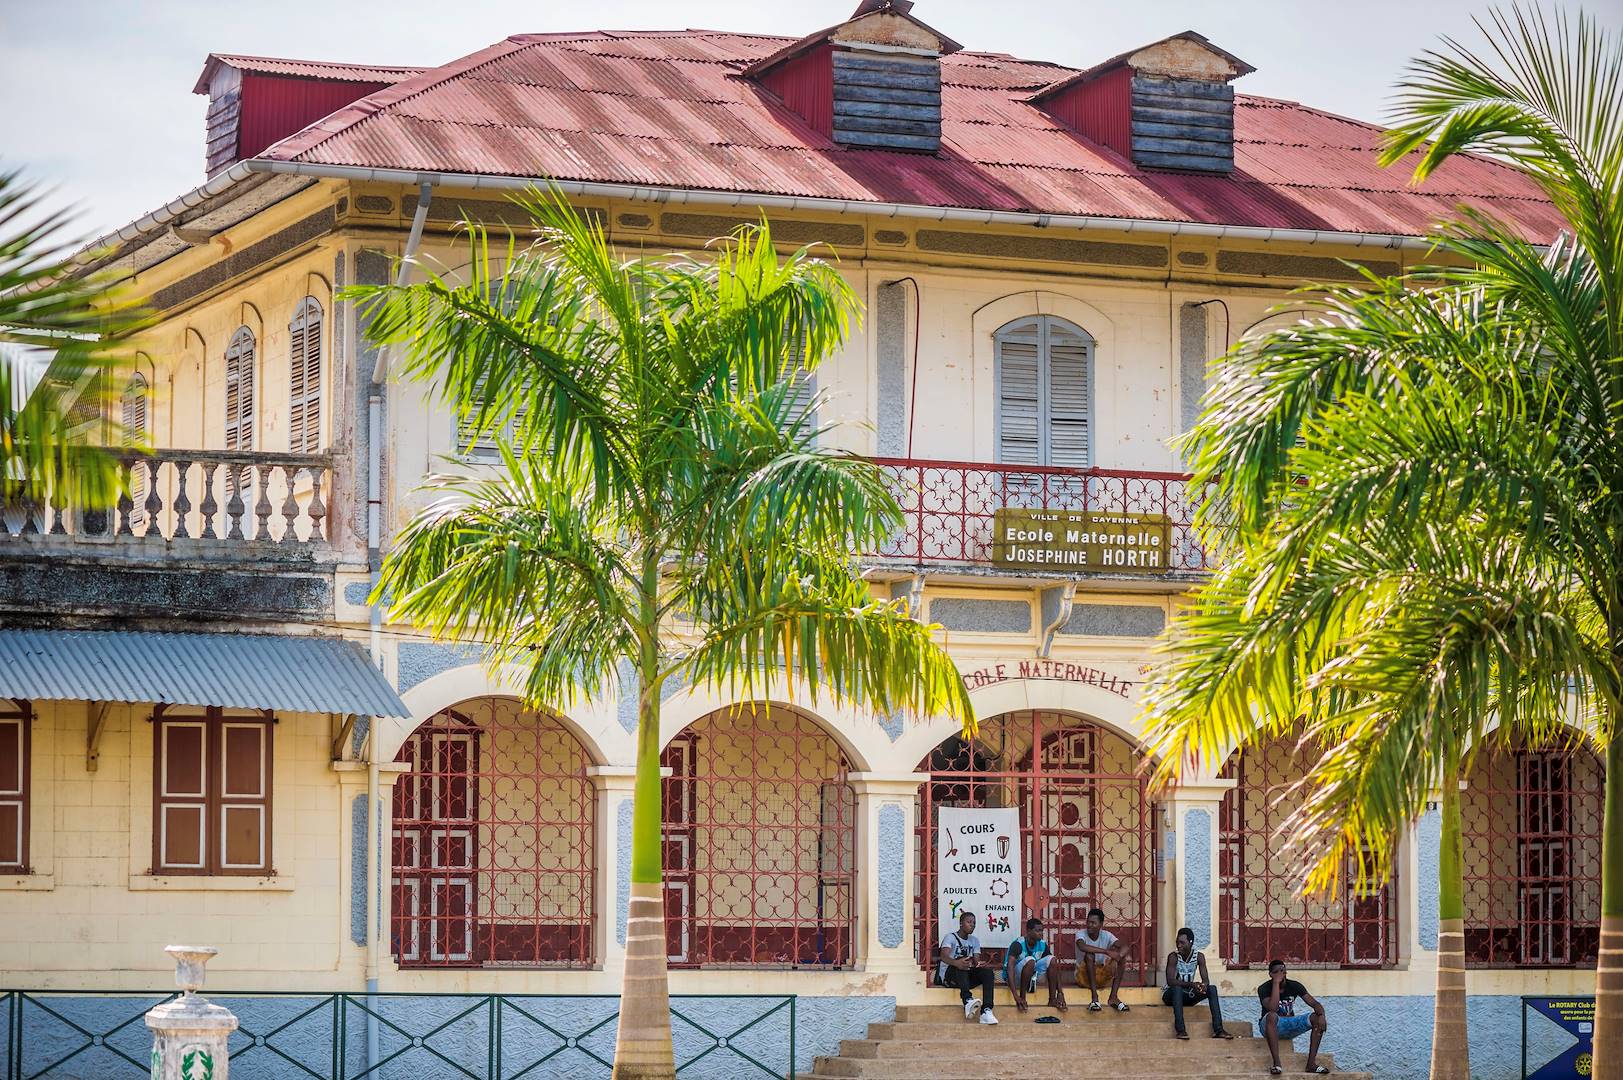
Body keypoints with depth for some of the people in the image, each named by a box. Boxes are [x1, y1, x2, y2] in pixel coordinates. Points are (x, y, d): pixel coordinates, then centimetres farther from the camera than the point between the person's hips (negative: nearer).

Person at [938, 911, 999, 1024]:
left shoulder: (974, 940, 16)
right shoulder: (951, 937, -4)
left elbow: (976, 961, 4)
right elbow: (944, 956, -23)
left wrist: (980, 964, -23)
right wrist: (956, 963, -45)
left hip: (966, 976, 6)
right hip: (949, 975, -6)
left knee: (987, 971, -21)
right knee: (961, 962, -36)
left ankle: (986, 1011, -36)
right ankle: (967, 1000, -56)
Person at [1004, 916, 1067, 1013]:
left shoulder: (1042, 945, -6)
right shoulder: (1018, 944, -25)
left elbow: (1054, 968, -4)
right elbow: (1010, 968, -36)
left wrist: (1060, 992, -17)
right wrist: (1016, 997, -46)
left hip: (1031, 976, 6)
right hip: (1014, 977, -6)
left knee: (1051, 959, -16)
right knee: (1030, 960, -34)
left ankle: (1052, 1000, -17)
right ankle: (1022, 999, -27)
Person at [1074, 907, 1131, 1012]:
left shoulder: (1106, 935, -2)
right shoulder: (1081, 934, -10)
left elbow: (1125, 947, -18)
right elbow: (1082, 947, -35)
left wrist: (1116, 958, -40)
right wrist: (1107, 952, -39)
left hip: (1102, 975, 3)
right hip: (1084, 975, -3)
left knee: (1122, 955, -19)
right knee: (1089, 954, -33)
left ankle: (1114, 997, -28)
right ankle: (1095, 997, -39)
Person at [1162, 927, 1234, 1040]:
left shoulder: (1199, 957, -4)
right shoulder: (1173, 957, -17)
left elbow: (1205, 979, -10)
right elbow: (1170, 981, -29)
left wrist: (1204, 984, -36)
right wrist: (1191, 984, -41)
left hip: (1188, 996, 4)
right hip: (1171, 995, -4)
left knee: (1212, 989, -16)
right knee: (1177, 988, -37)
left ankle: (1218, 1029, -25)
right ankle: (1180, 1029, -44)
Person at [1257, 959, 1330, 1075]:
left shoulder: (1294, 986, -2)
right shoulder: (1264, 989, -13)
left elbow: (1315, 1004, -5)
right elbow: (1272, 1008, -32)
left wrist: (1321, 1016, -28)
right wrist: (1276, 983, -29)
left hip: (1289, 1025, 4)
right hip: (1271, 1026, -4)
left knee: (1317, 1019, -17)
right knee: (1272, 1016, -40)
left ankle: (1311, 1063, -20)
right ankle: (1277, 1064, -44)